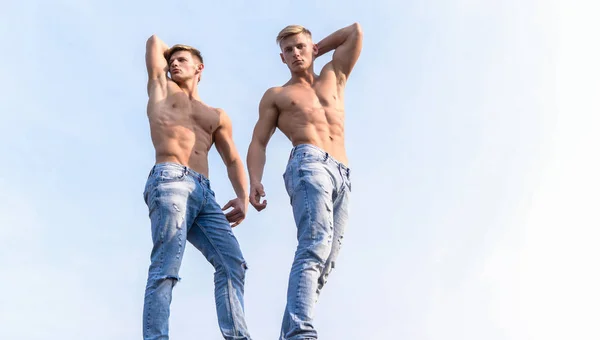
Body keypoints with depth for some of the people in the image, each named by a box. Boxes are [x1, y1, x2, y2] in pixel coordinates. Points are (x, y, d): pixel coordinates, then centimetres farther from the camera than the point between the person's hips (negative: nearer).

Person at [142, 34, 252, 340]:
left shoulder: (217, 116, 30)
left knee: (232, 262, -11)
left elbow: (233, 161, 19)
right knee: (165, 269, -20)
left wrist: (243, 196, 2)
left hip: (203, 193, 5)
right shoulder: (162, 88, 23)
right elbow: (154, 41, 33)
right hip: (170, 181, -5)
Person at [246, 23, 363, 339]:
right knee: (315, 246, -28)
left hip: (342, 176, 5)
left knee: (324, 261, -8)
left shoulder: (333, 78, 32)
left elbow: (356, 32, 33)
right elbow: (258, 143, 13)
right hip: (308, 163, -4)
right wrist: (255, 181, -4)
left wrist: (316, 49, 37)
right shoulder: (276, 95, 23)